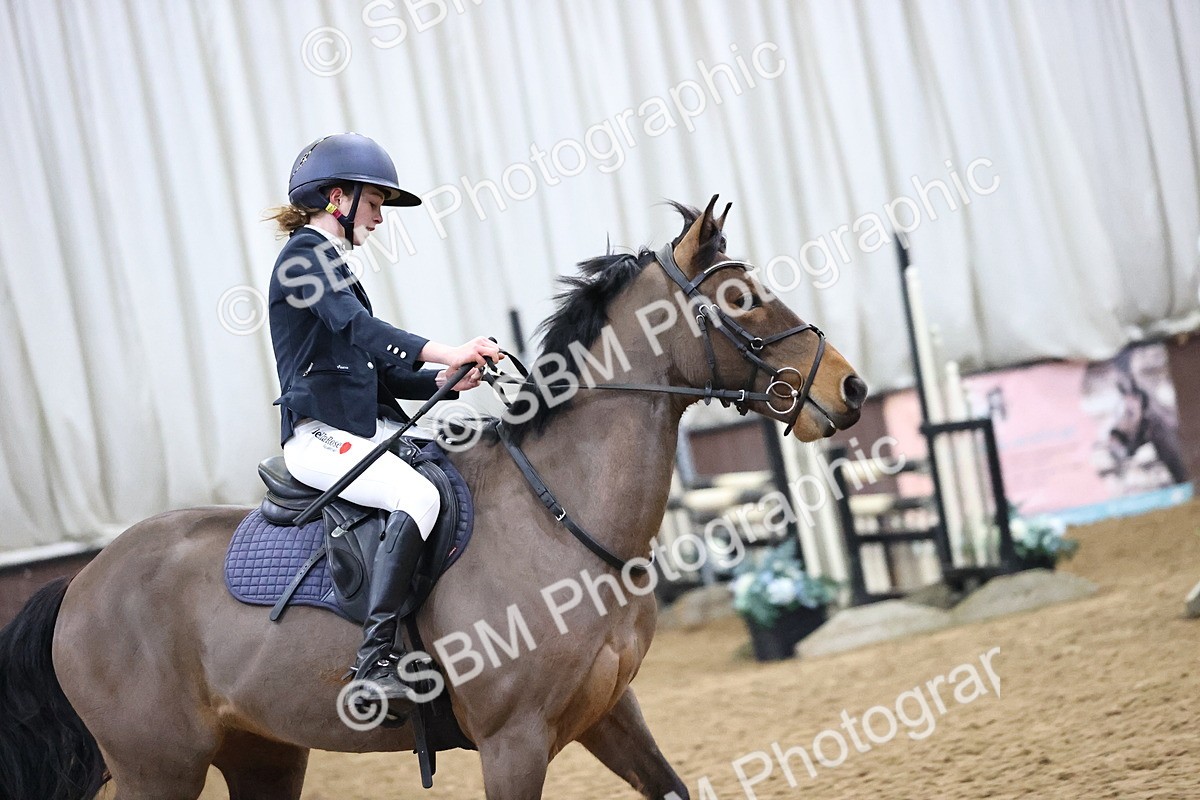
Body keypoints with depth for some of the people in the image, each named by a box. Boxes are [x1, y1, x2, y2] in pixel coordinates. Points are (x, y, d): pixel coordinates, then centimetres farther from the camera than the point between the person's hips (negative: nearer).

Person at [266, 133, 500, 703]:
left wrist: (445, 381, 4)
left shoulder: (331, 265, 24)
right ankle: (375, 657, -34)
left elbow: (378, 370, 21)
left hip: (369, 430, 10)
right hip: (320, 436, -10)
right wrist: (444, 354, -33)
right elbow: (358, 327, -23)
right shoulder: (305, 253, -5)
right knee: (418, 495, -32)